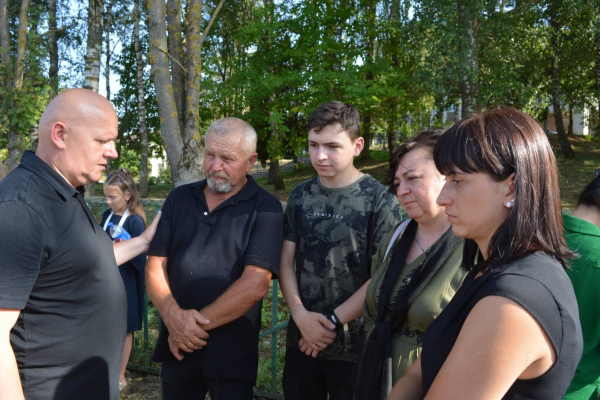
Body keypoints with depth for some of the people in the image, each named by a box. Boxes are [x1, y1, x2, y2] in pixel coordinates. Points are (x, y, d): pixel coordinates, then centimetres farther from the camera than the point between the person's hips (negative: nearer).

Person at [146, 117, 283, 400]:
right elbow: (155, 266, 3)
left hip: (231, 352, -4)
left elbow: (255, 284, -17)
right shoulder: (179, 198, 7)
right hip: (177, 347, 4)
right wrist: (173, 316, -15)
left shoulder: (265, 209, -8)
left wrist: (197, 324, -14)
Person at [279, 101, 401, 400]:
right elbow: (286, 262, 5)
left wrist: (332, 321, -11)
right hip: (302, 339, 4)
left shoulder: (380, 200, -9)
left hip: (355, 345, -3)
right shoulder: (300, 196, 4)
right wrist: (300, 315, -9)